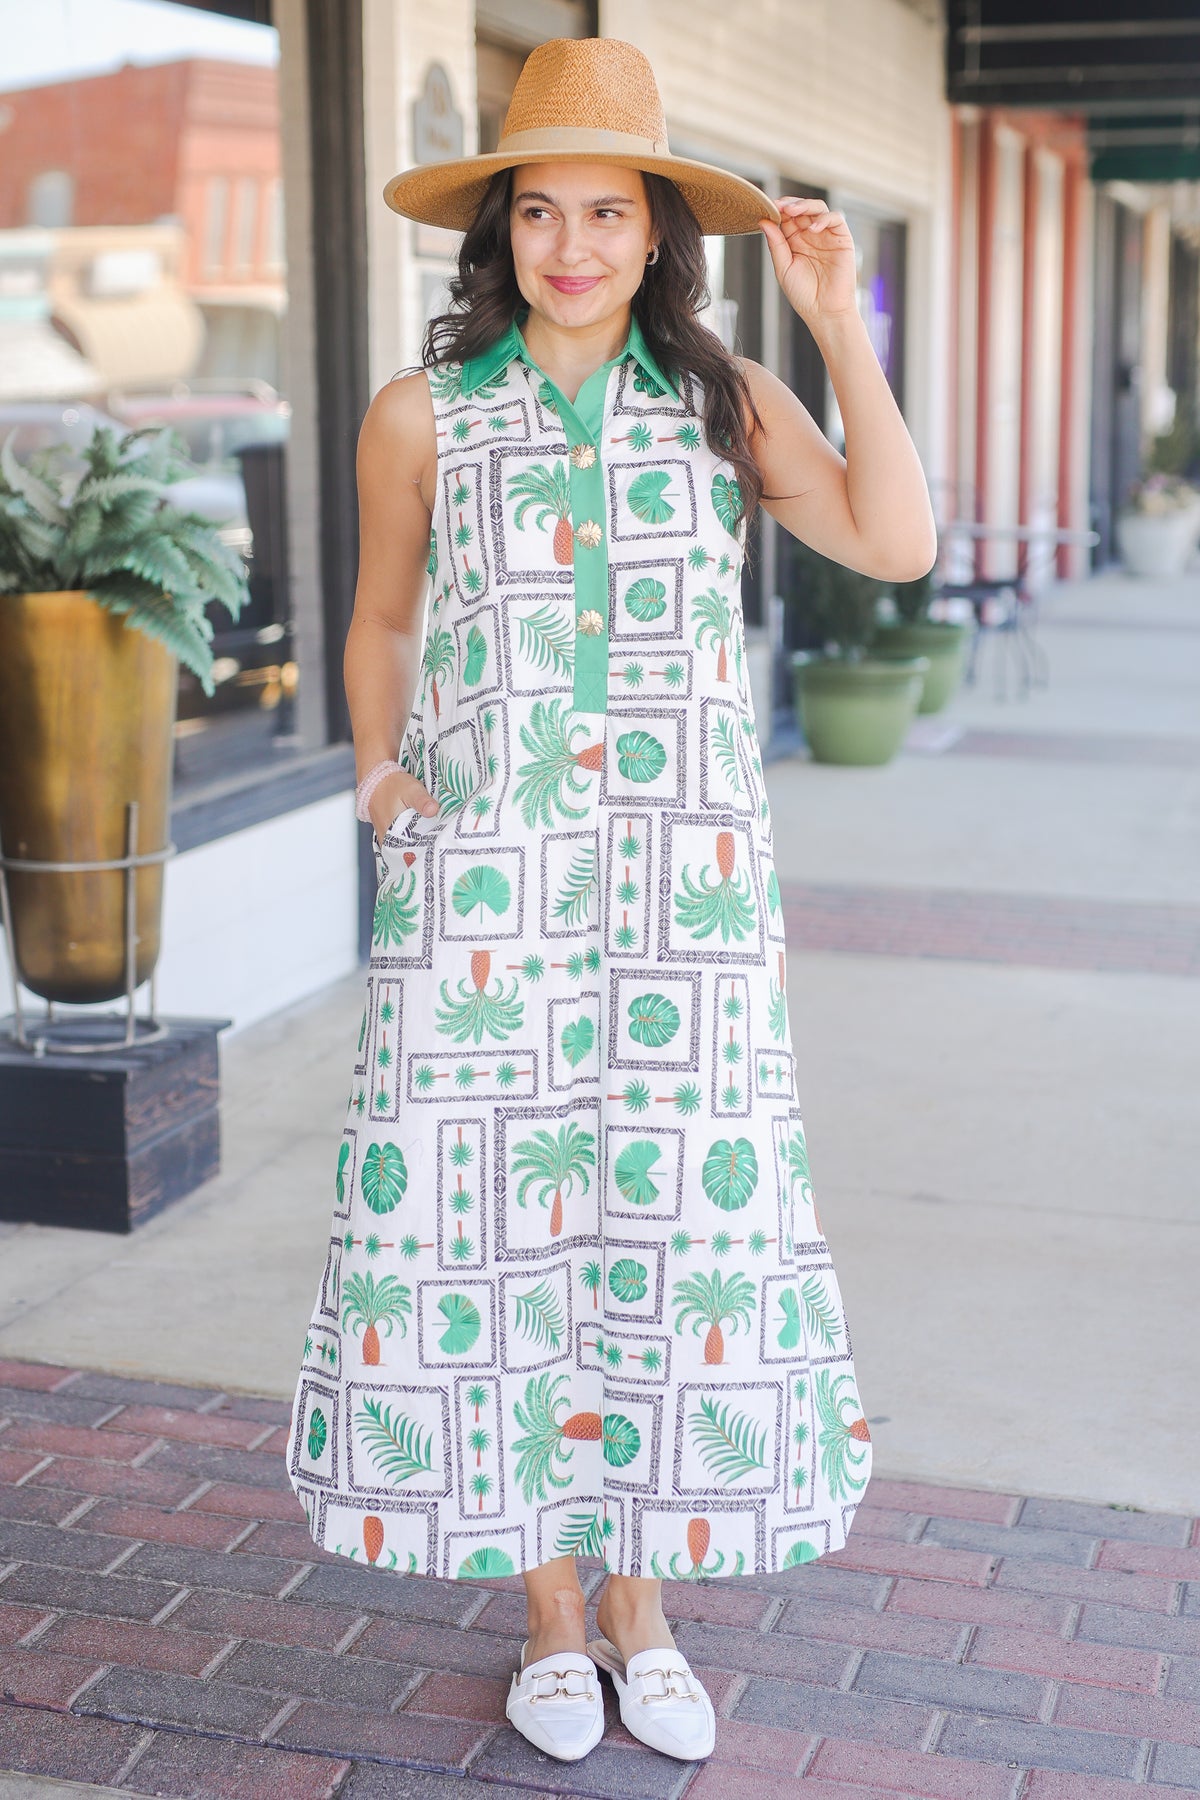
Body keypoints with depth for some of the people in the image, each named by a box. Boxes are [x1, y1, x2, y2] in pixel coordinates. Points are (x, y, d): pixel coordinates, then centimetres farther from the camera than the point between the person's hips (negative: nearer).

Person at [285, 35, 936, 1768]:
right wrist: (382, 771, 0)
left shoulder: (726, 402, 3)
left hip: (682, 898, 1)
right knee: (497, 1226, 3)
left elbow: (898, 542, -10)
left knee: (675, 1228, 4)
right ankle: (550, 1611, 23)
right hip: (483, 894, 0)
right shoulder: (423, 418, 2)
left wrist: (839, 323, -12)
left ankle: (644, 1605, 24)